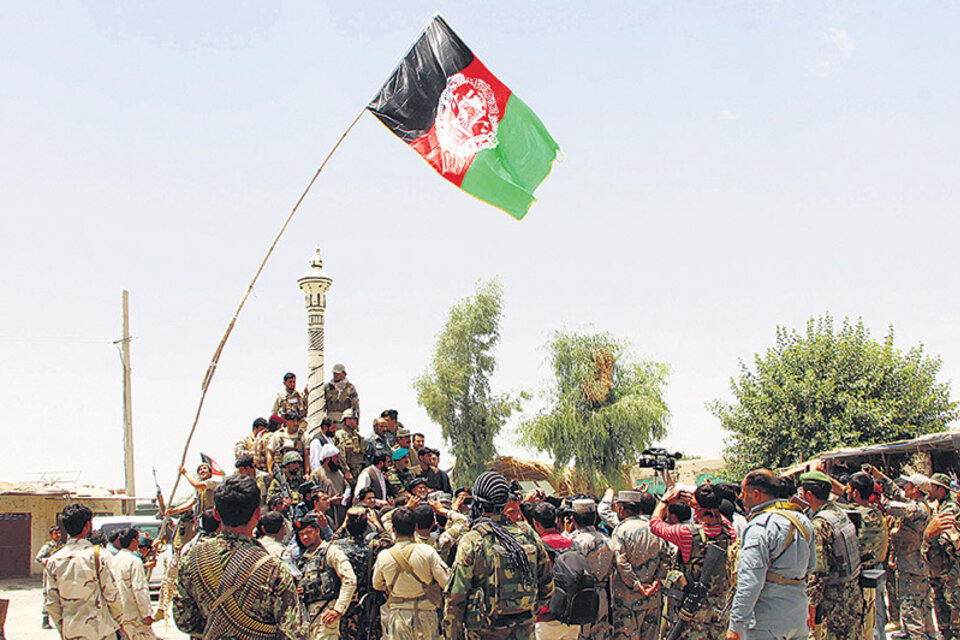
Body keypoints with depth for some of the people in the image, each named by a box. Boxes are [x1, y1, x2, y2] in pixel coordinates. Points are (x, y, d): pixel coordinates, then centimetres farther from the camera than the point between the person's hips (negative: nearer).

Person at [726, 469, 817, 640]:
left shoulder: (759, 527, -18)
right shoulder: (803, 520, 8)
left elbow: (750, 582, -22)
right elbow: (811, 566, 19)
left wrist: (735, 624, -19)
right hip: (799, 618, 8)